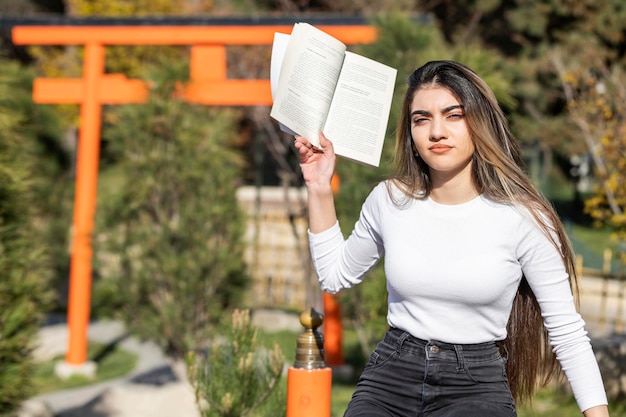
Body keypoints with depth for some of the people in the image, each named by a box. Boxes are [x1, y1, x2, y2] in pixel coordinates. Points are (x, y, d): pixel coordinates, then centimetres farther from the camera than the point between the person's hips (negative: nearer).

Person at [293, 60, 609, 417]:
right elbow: (335, 276, 21)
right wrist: (320, 188, 12)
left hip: (476, 388, -3)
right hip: (389, 377, 4)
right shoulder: (389, 201, 4)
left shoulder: (523, 217, -6)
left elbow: (567, 331, -1)